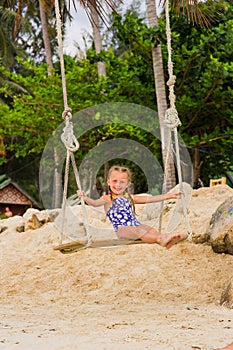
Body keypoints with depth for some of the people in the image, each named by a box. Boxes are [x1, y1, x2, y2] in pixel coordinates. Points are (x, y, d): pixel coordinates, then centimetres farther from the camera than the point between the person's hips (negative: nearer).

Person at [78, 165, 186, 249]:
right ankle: (160, 239, -54)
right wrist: (85, 198, -36)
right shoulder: (108, 199, 8)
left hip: (136, 225, 6)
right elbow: (95, 203, -13)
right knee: (140, 232, -32)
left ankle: (165, 240, -49)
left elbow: (148, 199, 21)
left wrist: (168, 196, 17)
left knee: (150, 229, -23)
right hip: (122, 229, -6)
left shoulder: (129, 198, 23)